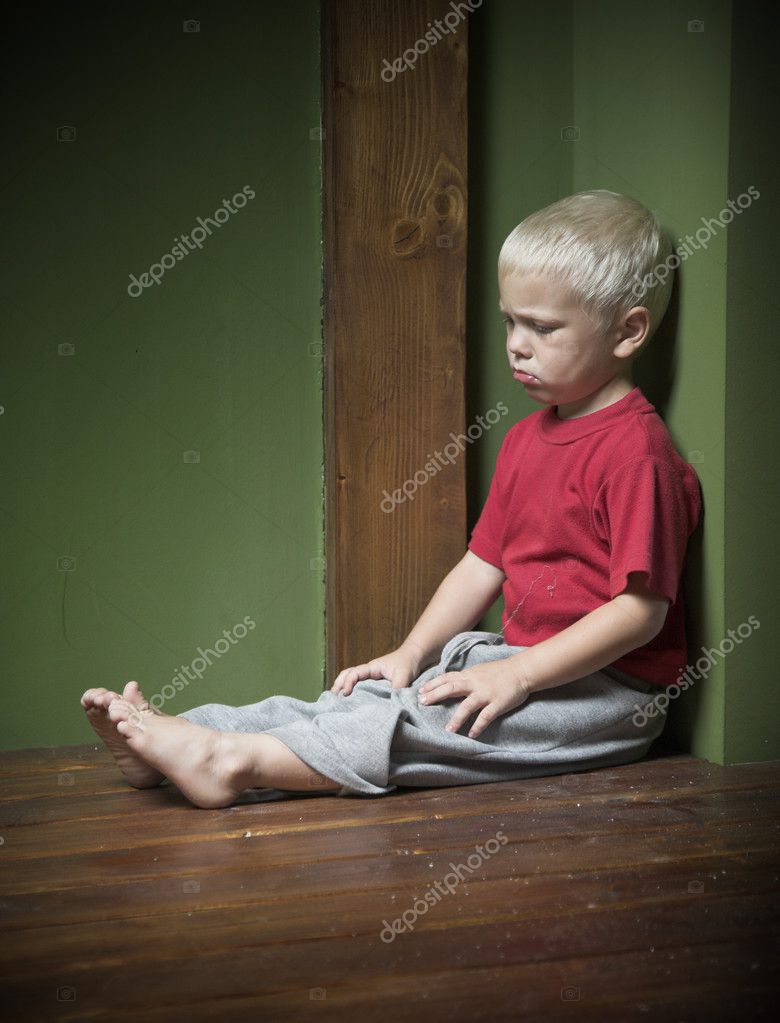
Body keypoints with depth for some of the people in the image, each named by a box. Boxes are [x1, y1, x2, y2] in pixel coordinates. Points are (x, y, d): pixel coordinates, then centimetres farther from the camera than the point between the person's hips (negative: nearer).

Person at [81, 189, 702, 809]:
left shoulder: (637, 449, -16)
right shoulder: (527, 437, 15)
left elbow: (642, 609, -21)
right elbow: (483, 564, 14)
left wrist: (518, 675, -24)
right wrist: (411, 654, 3)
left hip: (605, 689, -8)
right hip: (521, 661, 8)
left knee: (429, 722, -26)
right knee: (368, 694, -9)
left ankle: (239, 760, -35)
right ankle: (185, 732, -18)